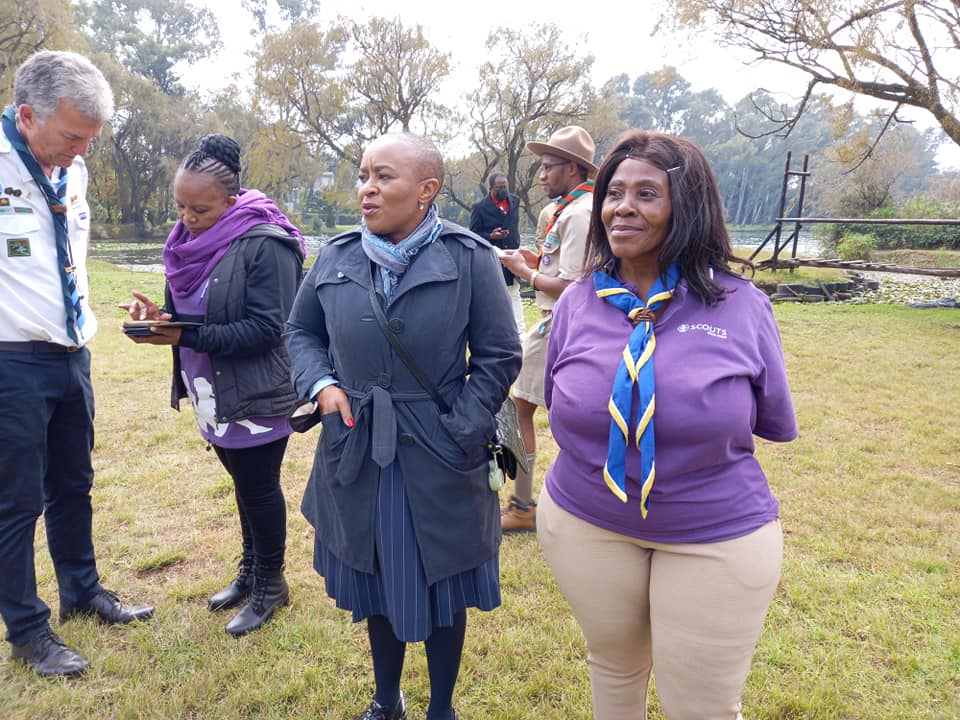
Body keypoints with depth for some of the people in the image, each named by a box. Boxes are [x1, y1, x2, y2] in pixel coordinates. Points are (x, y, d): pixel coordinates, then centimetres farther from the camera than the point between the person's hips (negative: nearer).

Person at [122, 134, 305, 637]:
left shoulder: (264, 244, -20)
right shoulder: (190, 240, 5)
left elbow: (266, 328, -24)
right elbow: (191, 312, 13)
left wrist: (187, 337, -26)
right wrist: (159, 314, -9)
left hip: (256, 396, -7)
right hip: (216, 393, 7)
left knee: (259, 488, 8)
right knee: (244, 484, 20)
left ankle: (270, 583, 28)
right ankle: (250, 570, 39)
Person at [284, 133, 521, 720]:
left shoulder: (470, 258, -10)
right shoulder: (336, 257, 1)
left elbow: (499, 357, -7)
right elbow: (301, 330, 14)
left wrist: (459, 433, -14)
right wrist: (320, 384, -5)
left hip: (439, 461, -3)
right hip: (357, 453, 4)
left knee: (441, 588, 13)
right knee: (375, 583, 20)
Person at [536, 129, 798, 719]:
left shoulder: (741, 305, -11)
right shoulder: (576, 302, -4)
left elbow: (777, 424, 0)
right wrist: (608, 434, 1)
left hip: (719, 540, -2)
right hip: (586, 527, 3)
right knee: (614, 669, 24)